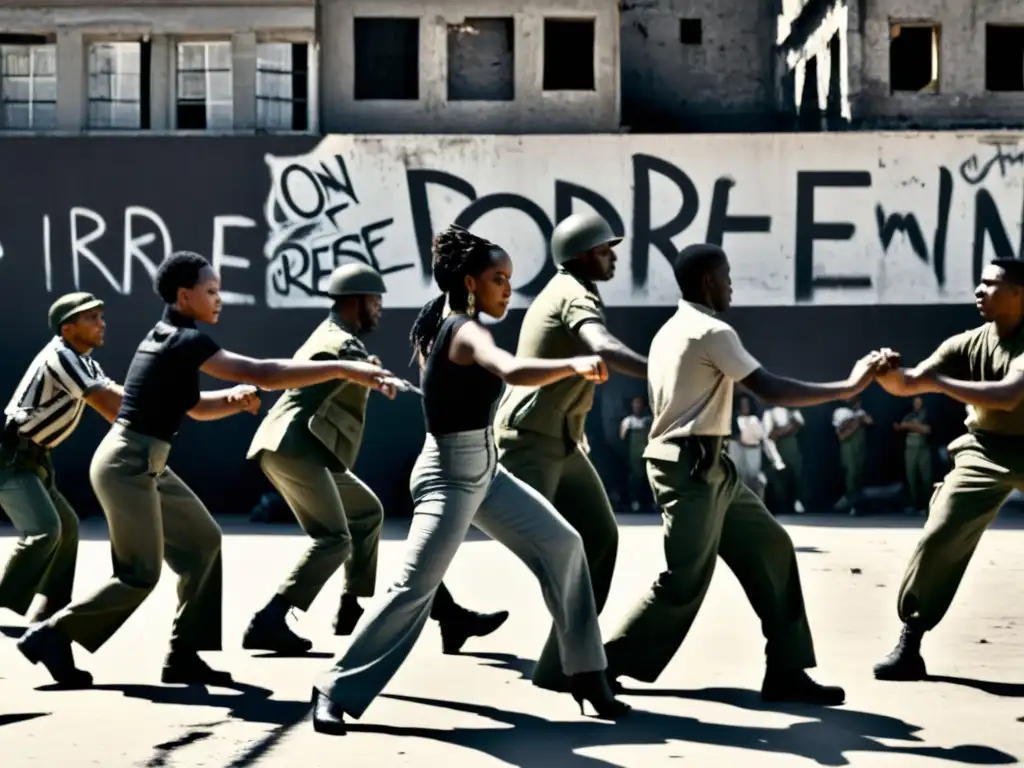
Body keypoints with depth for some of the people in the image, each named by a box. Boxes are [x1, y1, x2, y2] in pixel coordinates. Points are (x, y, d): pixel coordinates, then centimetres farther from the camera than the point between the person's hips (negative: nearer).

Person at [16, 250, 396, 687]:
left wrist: (234, 399, -1)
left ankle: (183, 657, 11)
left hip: (143, 465, 10)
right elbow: (262, 373, -26)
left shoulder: (169, 337, 12)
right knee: (141, 575, -4)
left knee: (203, 543, 9)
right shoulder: (183, 341, -18)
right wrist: (345, 369, -29)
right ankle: (51, 635, 7)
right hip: (126, 465, -10)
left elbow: (194, 407, 21)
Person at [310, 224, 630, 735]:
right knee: (415, 589, -14)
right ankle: (336, 692, -4)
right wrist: (572, 364, -52)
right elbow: (513, 372, -44)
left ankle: (585, 674, 15)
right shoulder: (468, 332, -21)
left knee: (561, 544, 9)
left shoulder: (442, 324, 7)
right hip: (450, 474, -10)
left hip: (482, 469, 10)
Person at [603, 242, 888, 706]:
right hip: (692, 468, -10)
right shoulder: (711, 332, -13)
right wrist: (847, 388, -12)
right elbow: (770, 391, -17)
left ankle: (785, 672, 10)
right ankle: (604, 665, 0)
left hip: (704, 466, 10)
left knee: (768, 549, 9)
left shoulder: (670, 332, 17)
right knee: (685, 581, -8)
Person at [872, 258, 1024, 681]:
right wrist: (887, 372, -29)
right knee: (938, 539, -8)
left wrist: (939, 383, -30)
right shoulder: (968, 344, -4)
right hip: (984, 453, 3)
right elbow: (906, 385, -6)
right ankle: (909, 644, -1)